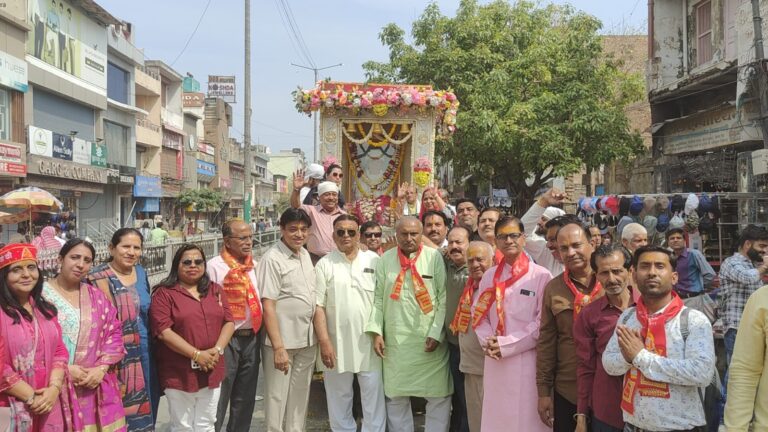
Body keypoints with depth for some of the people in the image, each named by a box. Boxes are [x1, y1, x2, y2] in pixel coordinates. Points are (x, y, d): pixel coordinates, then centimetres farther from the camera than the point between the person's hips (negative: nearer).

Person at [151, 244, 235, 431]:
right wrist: (196, 355, -18)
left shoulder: (215, 290, 11)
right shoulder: (164, 293, -5)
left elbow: (229, 321, 7)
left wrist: (217, 349, -11)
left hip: (212, 371, 4)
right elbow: (163, 331, -14)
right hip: (179, 373, -4)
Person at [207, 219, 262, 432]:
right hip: (226, 339, -5)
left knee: (245, 398, 15)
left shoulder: (255, 265, 9)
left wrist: (261, 338, 10)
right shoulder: (214, 265, -9)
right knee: (218, 397, 1)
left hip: (252, 338, 6)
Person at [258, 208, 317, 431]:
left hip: (307, 340, 7)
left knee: (300, 397, 17)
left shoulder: (305, 254, 8)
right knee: (277, 397, 4)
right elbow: (268, 306, -17)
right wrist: (279, 347, -20)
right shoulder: (272, 258, -14)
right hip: (283, 341, -7)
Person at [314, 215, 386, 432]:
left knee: (374, 397, 4)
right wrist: (324, 342, -9)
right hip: (336, 343, 0)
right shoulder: (325, 264, 0)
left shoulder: (374, 260, 3)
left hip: (369, 342, 0)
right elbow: (318, 306, -3)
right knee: (339, 398, 12)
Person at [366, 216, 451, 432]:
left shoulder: (434, 257, -2)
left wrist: (436, 333, -9)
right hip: (395, 341, 2)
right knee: (395, 396, 11)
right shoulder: (385, 259, 6)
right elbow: (378, 298, 7)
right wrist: (377, 332, -1)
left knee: (438, 395, 4)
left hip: (429, 339, -2)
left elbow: (444, 298, -4)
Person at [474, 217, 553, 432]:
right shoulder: (490, 275, 11)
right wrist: (488, 342, -6)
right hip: (495, 363, 4)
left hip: (527, 361, -4)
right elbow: (479, 314, 12)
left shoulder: (541, 276, -6)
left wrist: (506, 345, -11)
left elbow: (543, 323, -9)